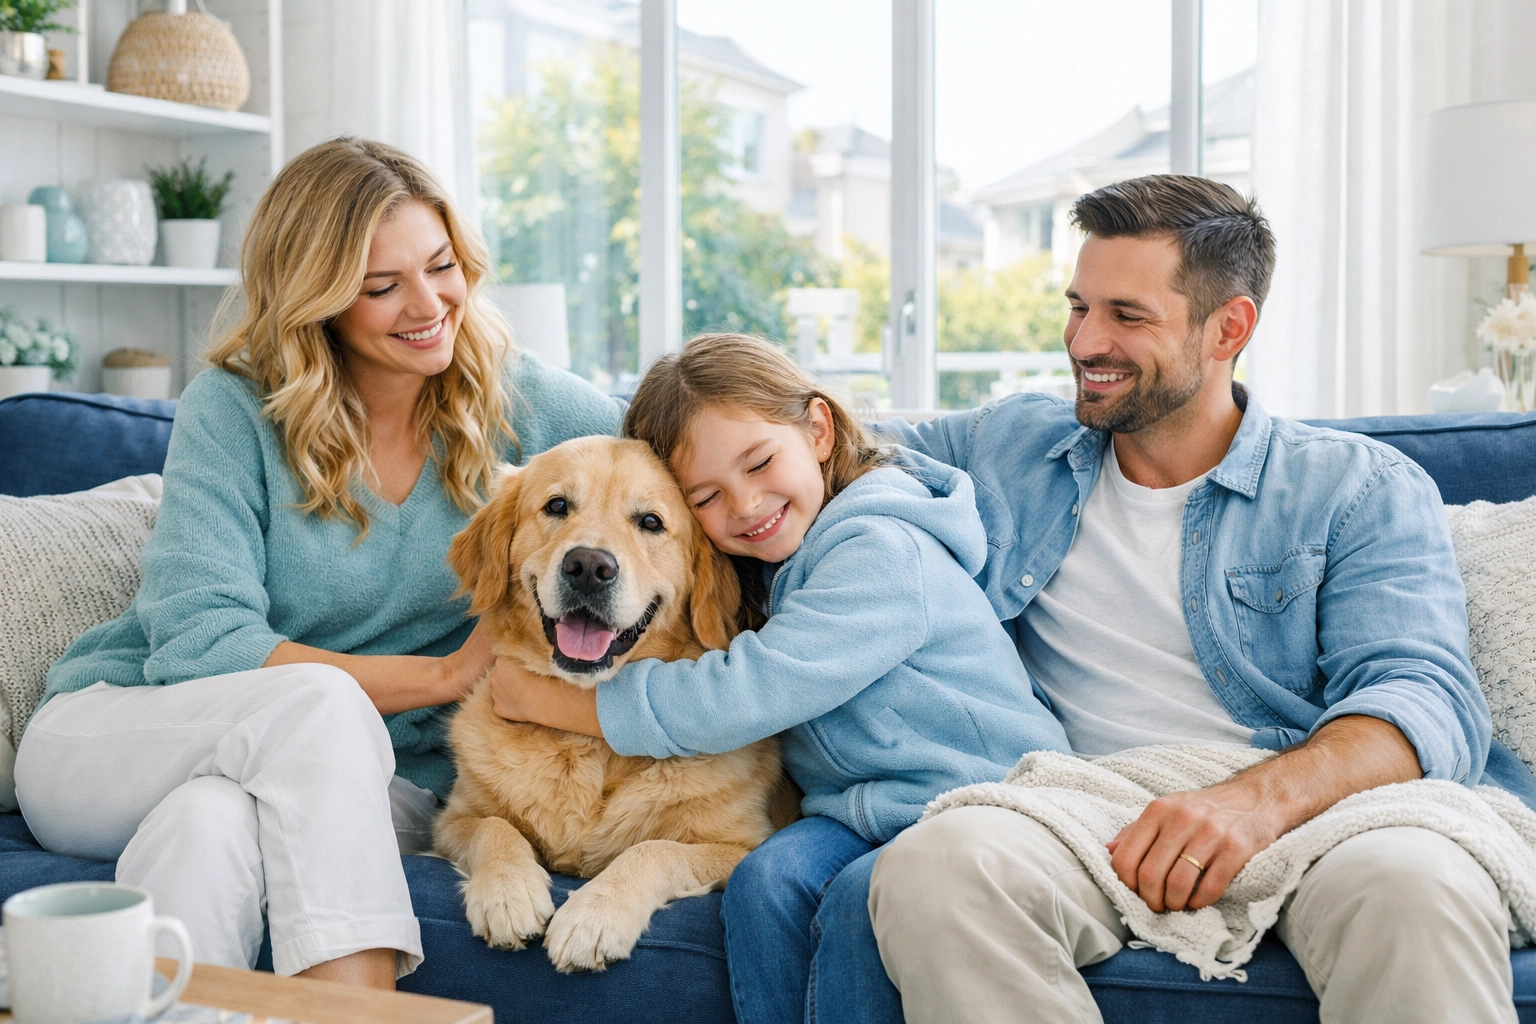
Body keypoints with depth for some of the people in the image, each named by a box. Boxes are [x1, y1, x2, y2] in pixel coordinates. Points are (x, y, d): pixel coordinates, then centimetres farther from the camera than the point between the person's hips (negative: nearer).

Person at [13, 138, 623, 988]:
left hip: (354, 773, 1)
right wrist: (442, 674, -21)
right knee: (320, 701, -35)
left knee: (216, 824, -35)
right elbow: (195, 643, -16)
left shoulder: (514, 400, 1)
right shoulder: (233, 409, -8)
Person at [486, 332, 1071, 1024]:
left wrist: (548, 702, -15)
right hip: (860, 812, 7)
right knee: (767, 878, -23)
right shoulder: (771, 563, 11)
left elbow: (743, 695, -24)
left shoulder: (883, 552, -18)